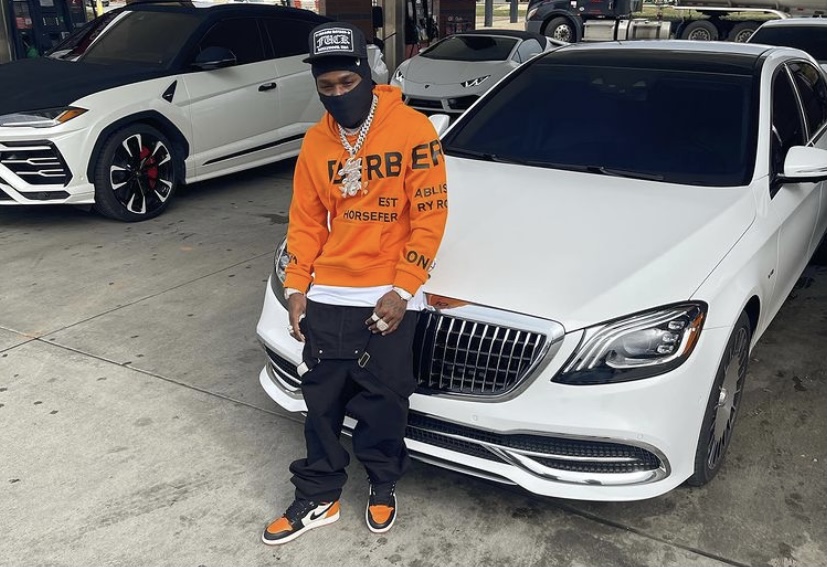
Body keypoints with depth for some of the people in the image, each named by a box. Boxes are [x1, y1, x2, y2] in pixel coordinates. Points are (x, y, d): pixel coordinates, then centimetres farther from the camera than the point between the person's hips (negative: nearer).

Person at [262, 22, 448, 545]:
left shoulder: (413, 130, -8)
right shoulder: (316, 142, 6)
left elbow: (430, 215, -10)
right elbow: (305, 221, 11)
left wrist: (402, 291, -14)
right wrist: (297, 288, 3)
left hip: (388, 297, -4)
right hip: (328, 296, 4)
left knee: (383, 401, 7)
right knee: (321, 400, 10)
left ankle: (383, 485, 33)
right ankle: (318, 498, 26)